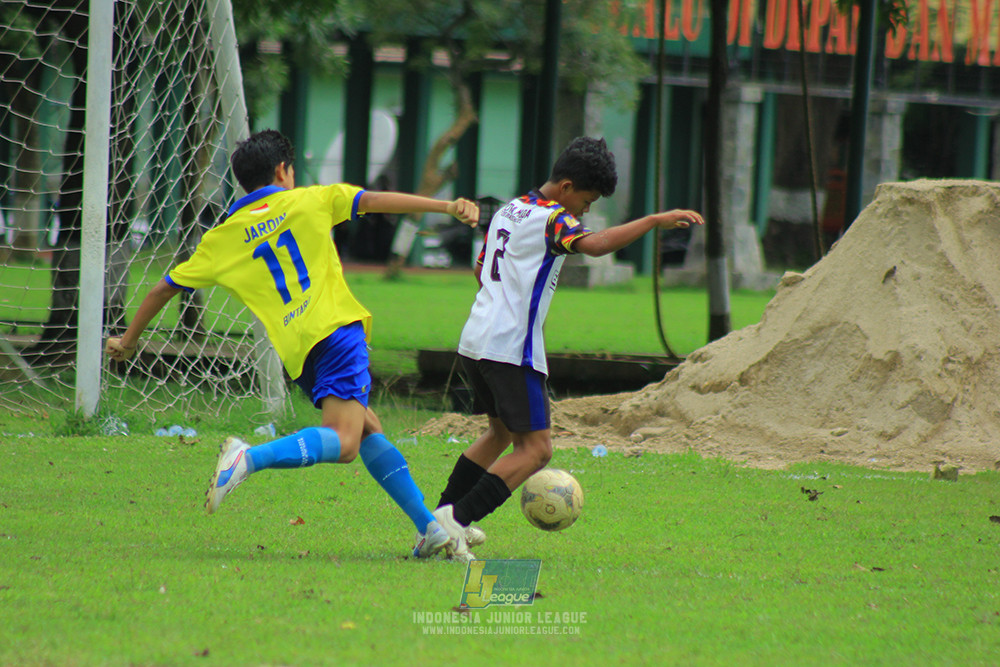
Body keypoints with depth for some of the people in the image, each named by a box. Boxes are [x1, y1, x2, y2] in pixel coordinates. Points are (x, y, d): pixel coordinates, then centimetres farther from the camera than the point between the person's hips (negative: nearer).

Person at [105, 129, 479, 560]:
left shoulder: (222, 239, 17)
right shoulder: (309, 201, 10)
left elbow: (165, 289, 22)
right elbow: (375, 201, 2)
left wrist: (128, 339, 34)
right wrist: (448, 207, 0)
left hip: (297, 354, 5)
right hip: (336, 329, -5)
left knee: (368, 428, 17)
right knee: (343, 442, -17)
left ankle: (429, 527, 13)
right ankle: (251, 458, -37)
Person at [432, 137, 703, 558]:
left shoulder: (508, 211, 18)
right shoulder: (551, 219, -10)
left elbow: (480, 270, 29)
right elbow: (594, 244, -29)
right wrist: (655, 221, -28)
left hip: (474, 341, 9)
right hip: (512, 349, -9)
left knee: (502, 430, 27)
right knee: (535, 448, -7)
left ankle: (442, 517, 28)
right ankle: (456, 519, -17)